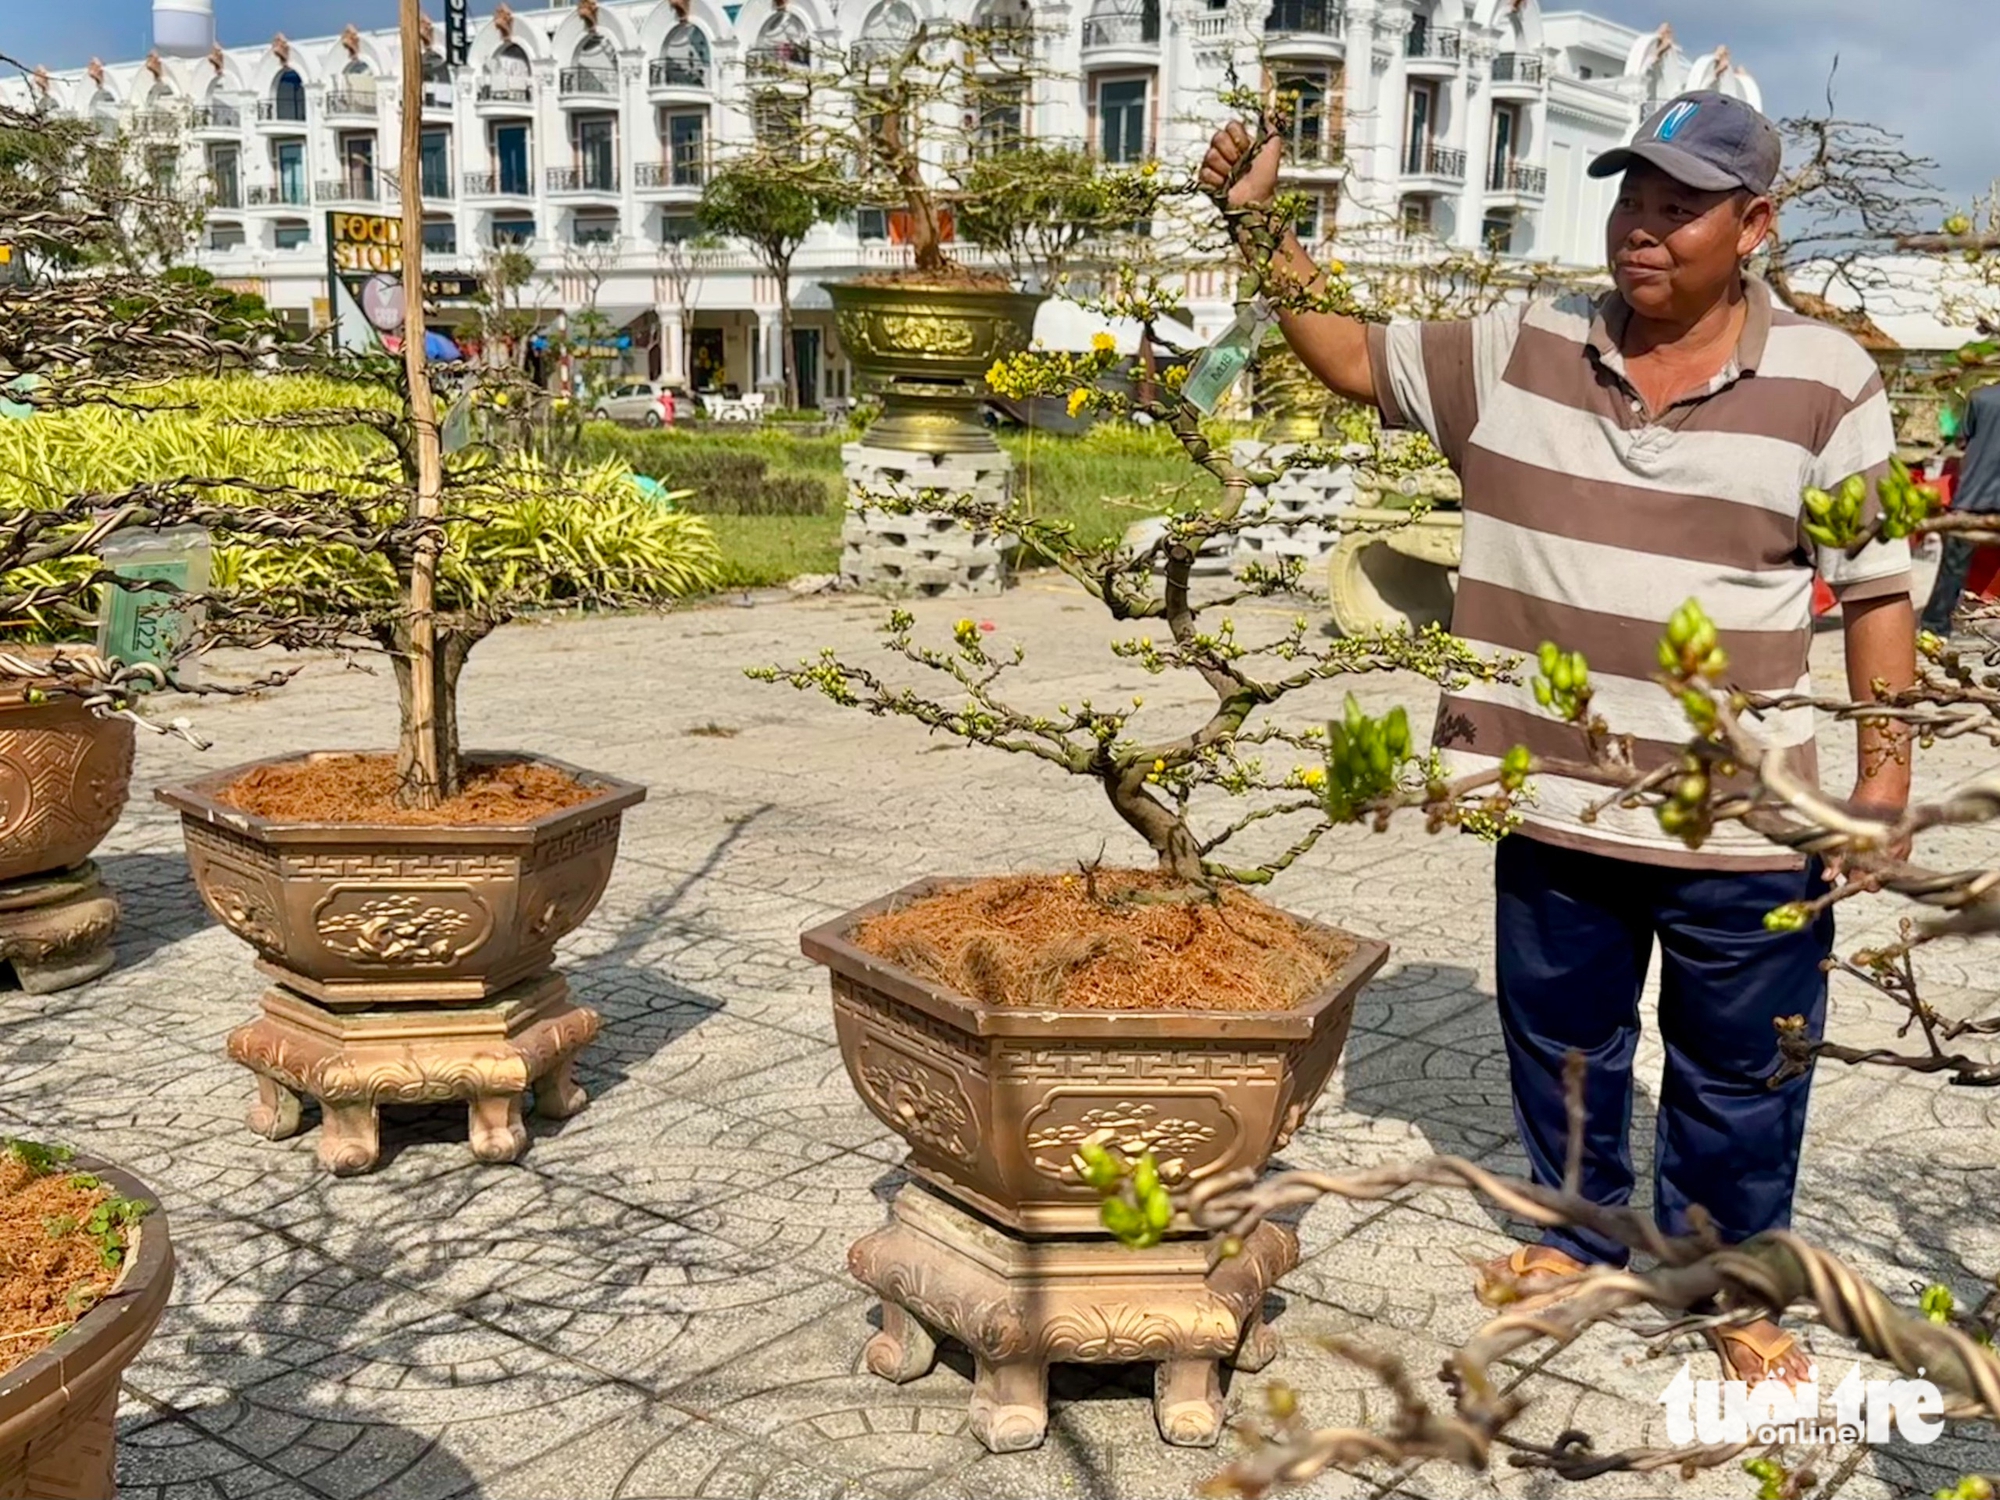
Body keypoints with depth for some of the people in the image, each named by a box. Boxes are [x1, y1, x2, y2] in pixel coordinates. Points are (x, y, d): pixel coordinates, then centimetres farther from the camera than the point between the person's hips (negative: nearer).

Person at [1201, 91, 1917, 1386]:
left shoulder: (1827, 385, -8)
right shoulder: (1517, 352, -1)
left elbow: (1881, 590, -3)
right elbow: (1352, 357, 8)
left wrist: (1885, 782, -6)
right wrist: (1262, 226, -3)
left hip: (1743, 828, -2)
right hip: (1554, 807, 3)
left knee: (1737, 1079, 14)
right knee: (1561, 1049, 20)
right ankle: (1580, 1237, 44)